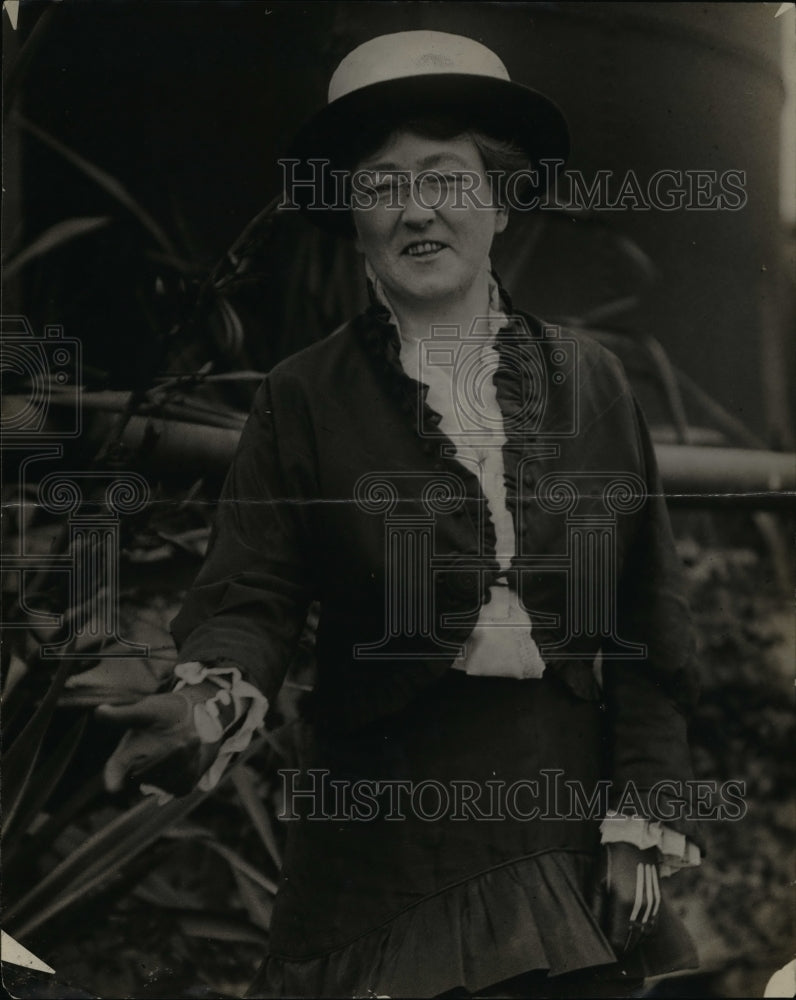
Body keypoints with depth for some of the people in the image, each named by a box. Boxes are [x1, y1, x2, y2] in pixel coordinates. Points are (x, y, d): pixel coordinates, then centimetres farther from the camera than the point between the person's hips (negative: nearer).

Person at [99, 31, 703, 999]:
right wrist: (215, 694, -27)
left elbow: (646, 619, 5)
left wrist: (643, 826, 0)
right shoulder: (304, 398, 1)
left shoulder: (589, 379, 6)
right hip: (386, 836, -2)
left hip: (571, 821, 2)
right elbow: (249, 597, -5)